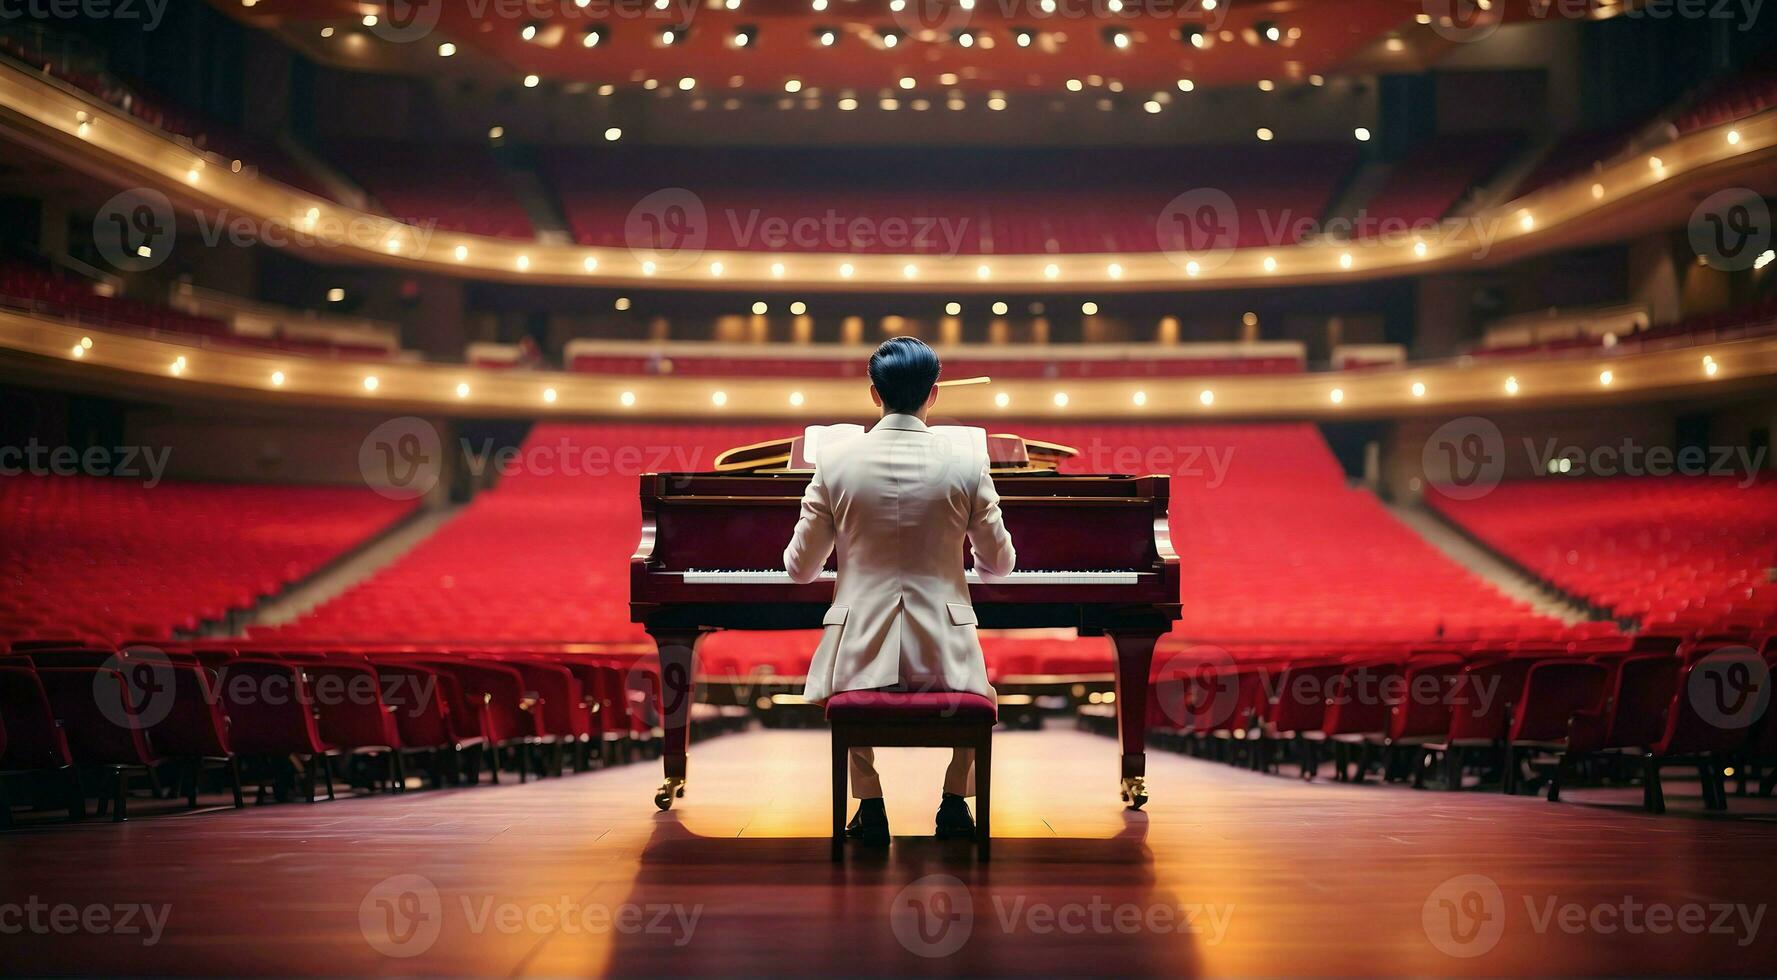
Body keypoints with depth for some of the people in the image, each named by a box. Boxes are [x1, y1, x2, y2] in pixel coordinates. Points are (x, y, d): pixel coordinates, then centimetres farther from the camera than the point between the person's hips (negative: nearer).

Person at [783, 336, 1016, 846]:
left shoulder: (835, 460, -6)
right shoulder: (967, 463, -7)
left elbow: (800, 567, 2)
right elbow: (999, 563, 4)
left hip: (862, 650, 0)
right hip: (944, 650, 0)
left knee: (846, 690, 37)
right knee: (977, 687, 36)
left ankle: (870, 807, 27)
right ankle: (955, 803, 28)